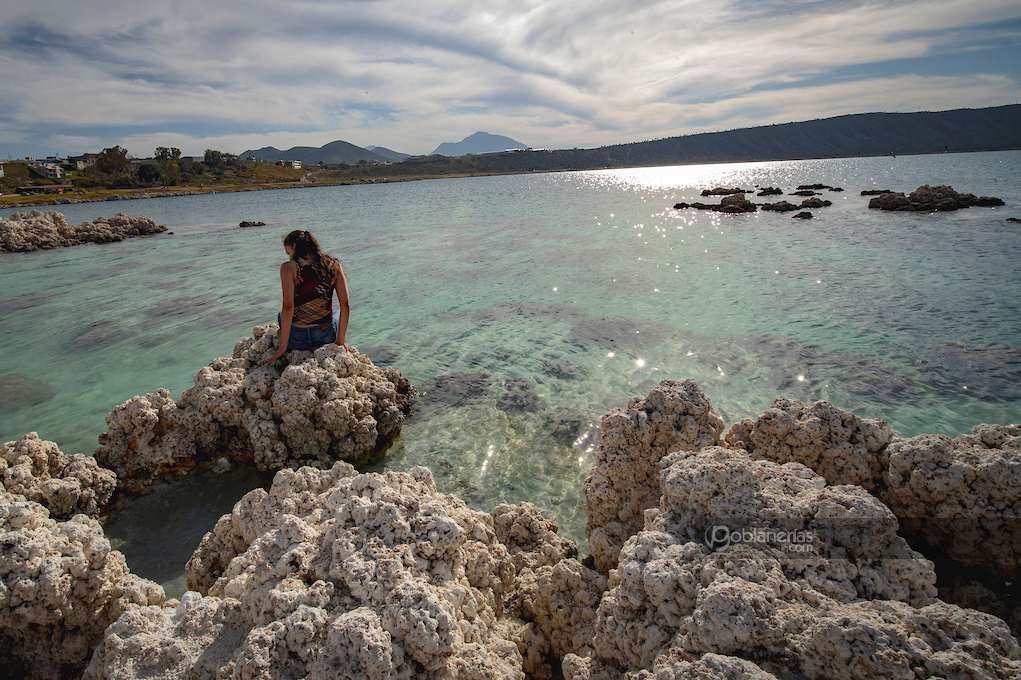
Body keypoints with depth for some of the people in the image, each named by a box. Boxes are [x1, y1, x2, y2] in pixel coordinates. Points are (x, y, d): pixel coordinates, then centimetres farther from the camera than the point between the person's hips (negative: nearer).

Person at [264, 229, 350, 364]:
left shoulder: (289, 268, -9)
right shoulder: (333, 264, 0)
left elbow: (288, 308, -16)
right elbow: (345, 305, -3)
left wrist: (282, 347, -12)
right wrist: (341, 340, 6)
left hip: (297, 339, -1)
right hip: (327, 336, 2)